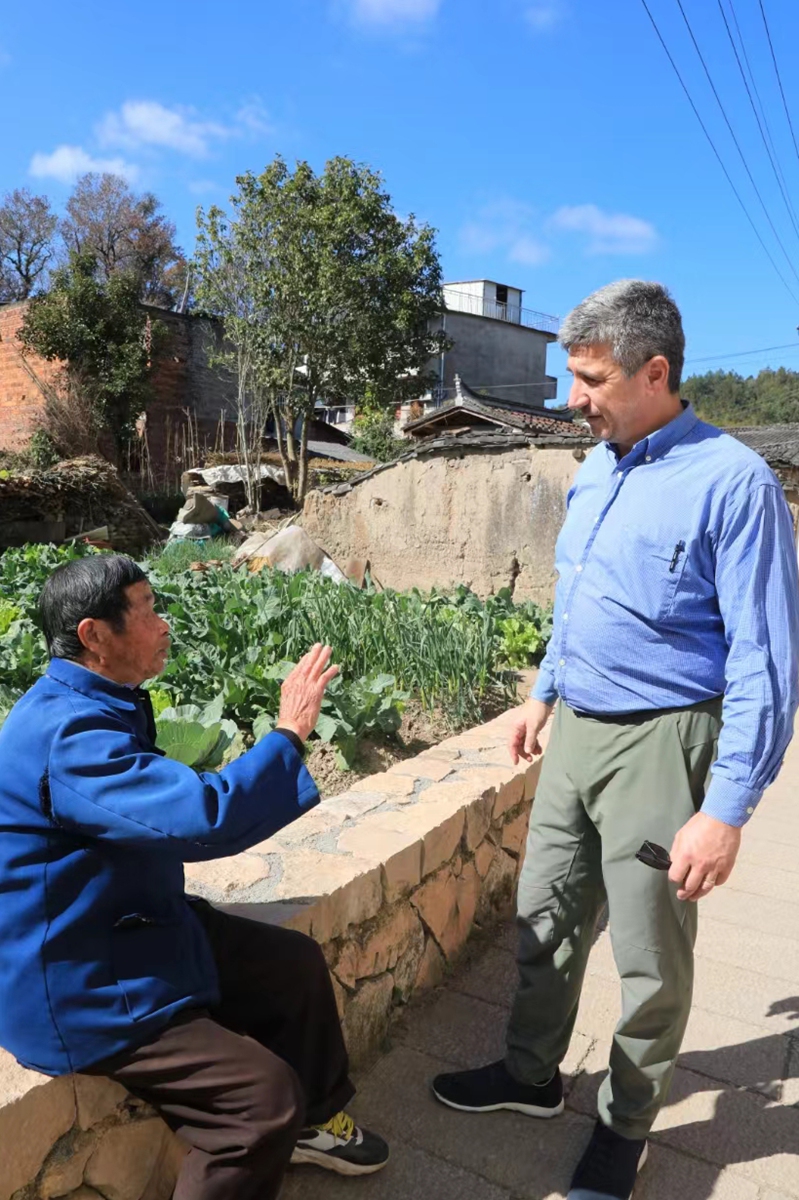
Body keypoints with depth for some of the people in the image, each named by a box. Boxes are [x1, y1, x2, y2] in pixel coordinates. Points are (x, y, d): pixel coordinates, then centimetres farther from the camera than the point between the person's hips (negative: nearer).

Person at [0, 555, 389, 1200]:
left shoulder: (90, 704, 3)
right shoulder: (67, 732, -30)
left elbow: (167, 810, 16)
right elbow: (208, 818, -38)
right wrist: (290, 733, -26)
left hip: (129, 926, 10)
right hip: (77, 987, -10)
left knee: (295, 962, 12)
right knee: (266, 1096, -14)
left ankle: (312, 1120, 33)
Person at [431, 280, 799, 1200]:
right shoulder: (595, 471, 7)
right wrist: (544, 693, 20)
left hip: (658, 743, -7)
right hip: (576, 731, 7)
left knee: (650, 957, 11)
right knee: (544, 919, 19)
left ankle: (626, 1125, 35)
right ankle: (531, 1074, 42)